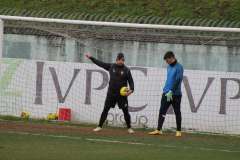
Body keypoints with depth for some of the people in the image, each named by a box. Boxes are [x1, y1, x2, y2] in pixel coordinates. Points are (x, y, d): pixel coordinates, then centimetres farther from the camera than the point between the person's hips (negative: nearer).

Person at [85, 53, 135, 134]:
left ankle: (129, 128, 12)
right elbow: (100, 63, 10)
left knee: (125, 111, 0)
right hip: (111, 93, 2)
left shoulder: (126, 70, -1)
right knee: (105, 110, 3)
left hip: (122, 94, -2)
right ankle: (100, 126, 9)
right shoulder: (111, 66, 3)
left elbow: (131, 81, 0)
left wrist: (131, 89, -17)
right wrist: (91, 58, 9)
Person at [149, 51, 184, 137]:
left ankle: (178, 131, 7)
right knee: (162, 111, -1)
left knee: (177, 112, 2)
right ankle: (158, 130, -4)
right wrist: (166, 90, 15)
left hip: (175, 94, -7)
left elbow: (177, 81, -18)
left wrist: (171, 91, -23)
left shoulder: (179, 67, -10)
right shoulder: (169, 67, 14)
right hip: (166, 93, 7)